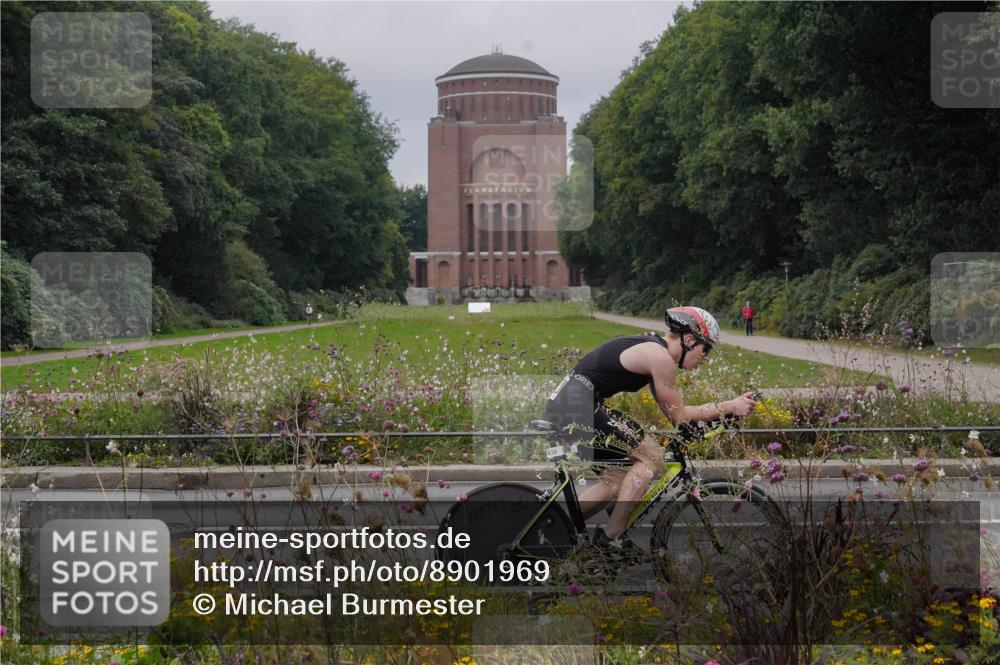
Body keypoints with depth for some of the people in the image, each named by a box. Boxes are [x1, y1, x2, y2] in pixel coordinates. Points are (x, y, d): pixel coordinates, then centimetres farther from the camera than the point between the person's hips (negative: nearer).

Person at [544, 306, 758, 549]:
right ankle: (611, 537, -7)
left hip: (563, 404, 10)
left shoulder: (650, 348, 19)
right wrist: (730, 406, 0)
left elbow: (671, 410, 22)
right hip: (579, 405, -10)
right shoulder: (661, 357, -11)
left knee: (618, 482, 16)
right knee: (651, 456, -7)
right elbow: (679, 415, -5)